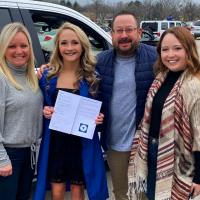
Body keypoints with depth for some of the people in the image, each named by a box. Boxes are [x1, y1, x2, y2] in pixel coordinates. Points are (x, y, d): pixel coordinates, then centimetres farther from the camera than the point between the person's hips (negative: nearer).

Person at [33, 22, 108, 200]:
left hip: (83, 143, -1)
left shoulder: (93, 78, -5)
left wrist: (99, 118, -16)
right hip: (55, 142, 1)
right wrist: (44, 111, -12)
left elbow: (100, 109, 5)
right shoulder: (48, 76, -1)